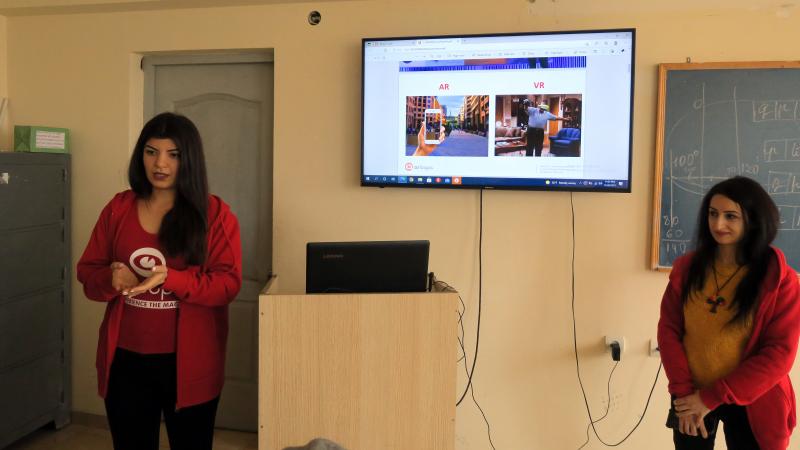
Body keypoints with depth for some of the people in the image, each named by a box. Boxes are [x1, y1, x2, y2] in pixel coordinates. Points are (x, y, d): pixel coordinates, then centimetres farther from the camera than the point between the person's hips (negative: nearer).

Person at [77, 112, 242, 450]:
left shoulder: (215, 214, -6)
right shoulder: (118, 208, 4)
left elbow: (227, 284, -11)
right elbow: (87, 272, 7)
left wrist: (169, 278, -26)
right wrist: (111, 279, -17)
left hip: (188, 362, -2)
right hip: (125, 360, 3)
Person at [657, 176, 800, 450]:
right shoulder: (686, 267, -2)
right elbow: (668, 329, -2)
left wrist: (712, 398, -16)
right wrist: (684, 392, -12)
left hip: (749, 403, -2)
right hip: (691, 398, 2)